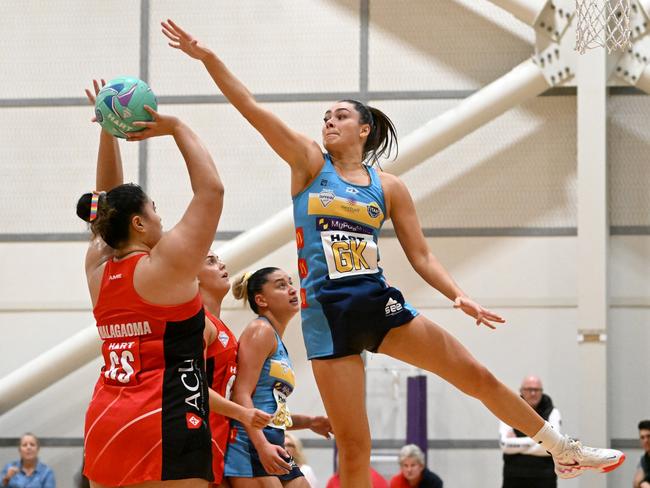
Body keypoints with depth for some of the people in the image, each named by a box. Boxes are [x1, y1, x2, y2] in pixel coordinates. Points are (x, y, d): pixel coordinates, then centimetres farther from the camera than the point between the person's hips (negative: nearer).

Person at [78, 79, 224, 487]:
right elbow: (211, 189, -3)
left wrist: (109, 129, 20)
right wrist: (177, 128, 4)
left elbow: (108, 202, 23)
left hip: (104, 419, 8)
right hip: (165, 422, -8)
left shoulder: (99, 269, 10)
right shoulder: (164, 266, -7)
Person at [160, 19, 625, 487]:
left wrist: (459, 296, -7)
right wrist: (207, 57, -15)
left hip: (379, 303, 2)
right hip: (327, 312, -2)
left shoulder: (389, 187, 7)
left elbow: (421, 255, 9)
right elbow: (251, 108, -6)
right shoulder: (310, 163, 3)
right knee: (353, 443, -5)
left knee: (477, 375, 0)